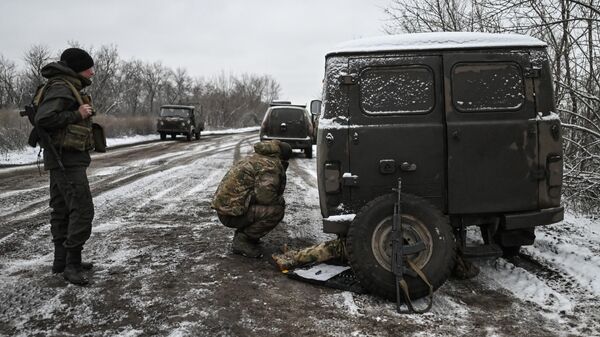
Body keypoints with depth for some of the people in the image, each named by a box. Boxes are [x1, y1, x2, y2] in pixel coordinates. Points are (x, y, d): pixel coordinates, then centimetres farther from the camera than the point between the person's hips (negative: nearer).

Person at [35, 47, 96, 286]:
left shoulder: (68, 88, 16)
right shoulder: (61, 88, -15)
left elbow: (61, 116, 14)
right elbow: (43, 119, -26)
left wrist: (82, 115, 3)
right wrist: (77, 115, -21)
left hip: (63, 160, 11)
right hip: (67, 160, -11)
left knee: (62, 210, 14)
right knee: (82, 209, -11)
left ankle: (62, 261, 23)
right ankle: (71, 265, -7)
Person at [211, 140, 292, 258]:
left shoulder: (256, 157, 17)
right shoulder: (271, 165, -13)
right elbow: (265, 195, -25)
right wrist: (280, 200, -5)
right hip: (232, 214, -10)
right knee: (276, 210, -16)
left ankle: (242, 233, 13)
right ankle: (242, 241, -6)